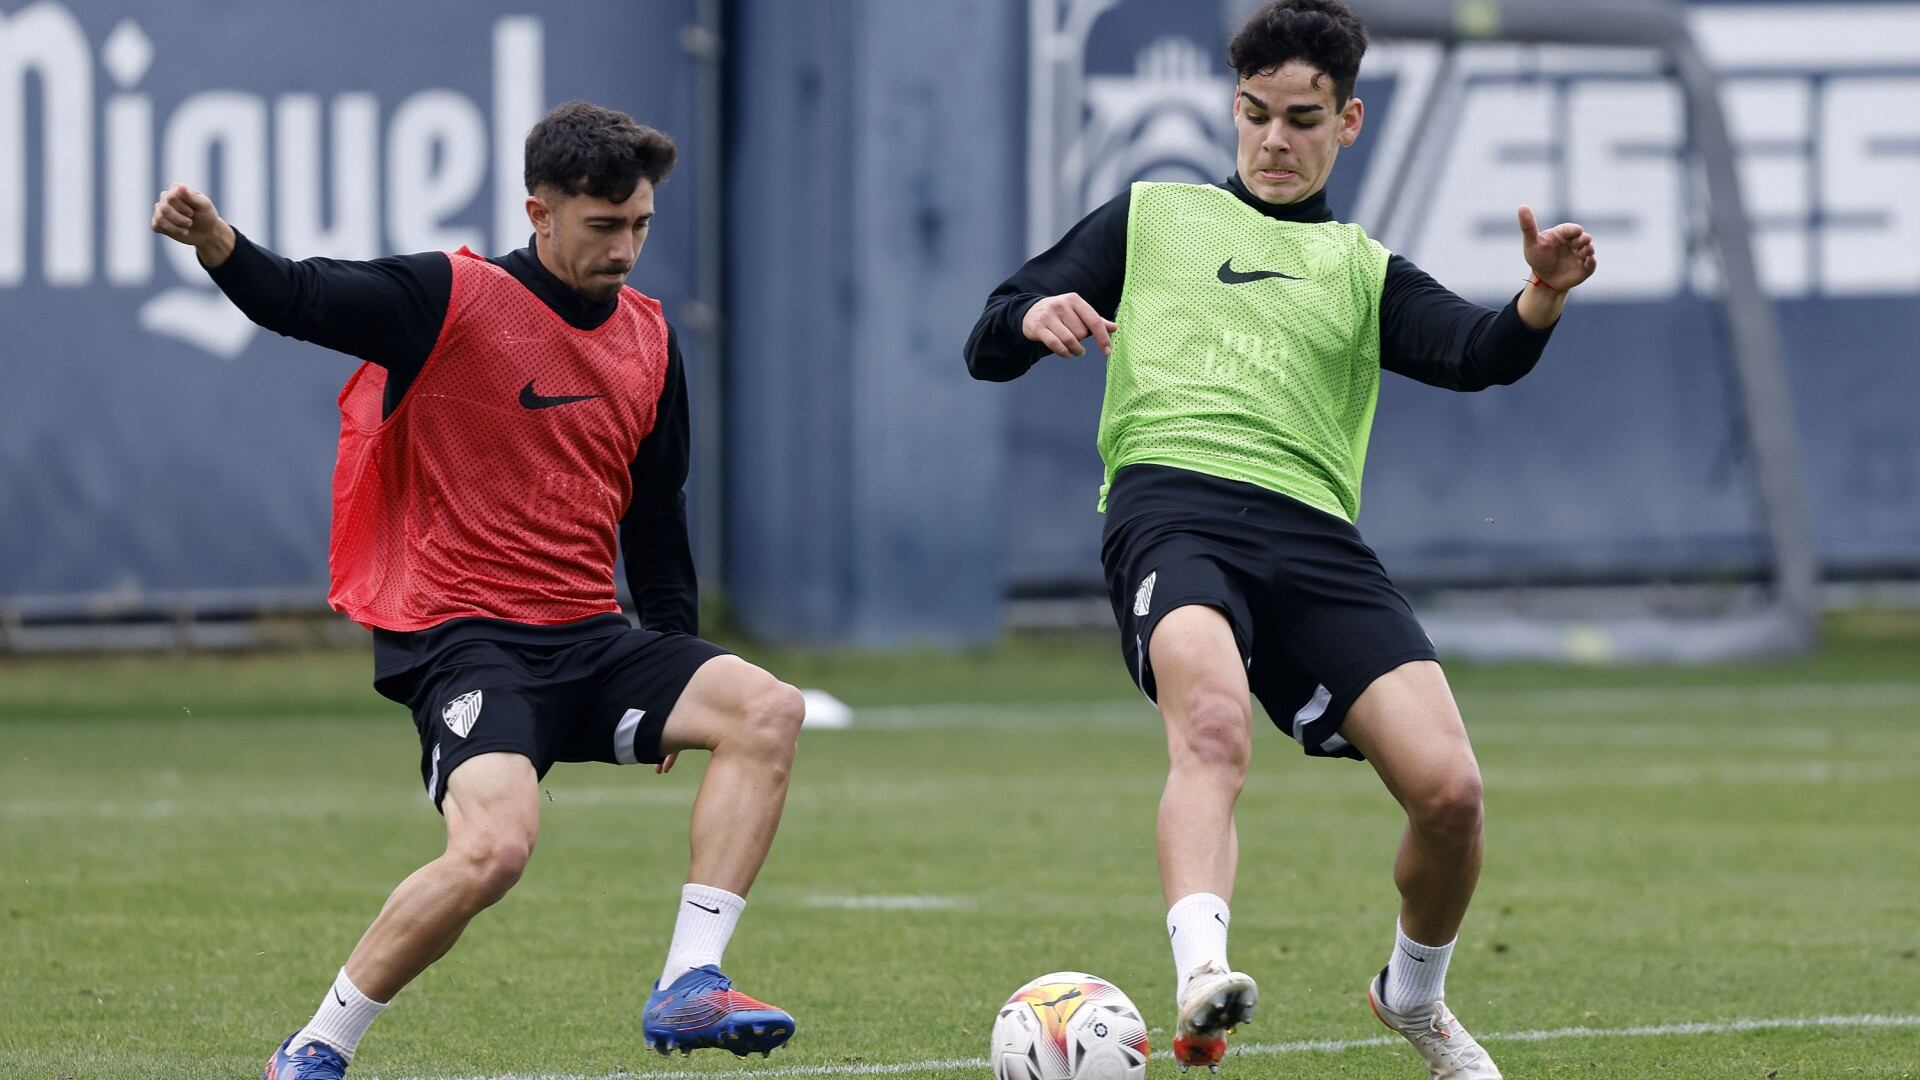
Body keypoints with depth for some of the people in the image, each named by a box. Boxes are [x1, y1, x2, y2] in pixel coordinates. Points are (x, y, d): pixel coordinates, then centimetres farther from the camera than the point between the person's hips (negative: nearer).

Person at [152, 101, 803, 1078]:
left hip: (590, 639, 7)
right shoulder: (456, 300, -7)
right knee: (494, 846, -29)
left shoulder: (648, 338, 12)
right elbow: (300, 300, -19)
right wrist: (217, 244, -41)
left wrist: (681, 682, 20)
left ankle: (688, 986, -13)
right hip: (462, 633, -7)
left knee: (766, 711, -16)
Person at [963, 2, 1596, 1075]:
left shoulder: (1363, 270, 26)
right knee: (1213, 720, -35)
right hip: (1173, 500, -2)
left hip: (1314, 533, 2)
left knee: (1449, 788, -13)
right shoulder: (1152, 219, 24)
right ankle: (1201, 982, -53)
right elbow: (990, 345, 21)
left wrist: (1541, 301, -17)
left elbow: (1475, 354, 6)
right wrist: (1034, 318, -4)